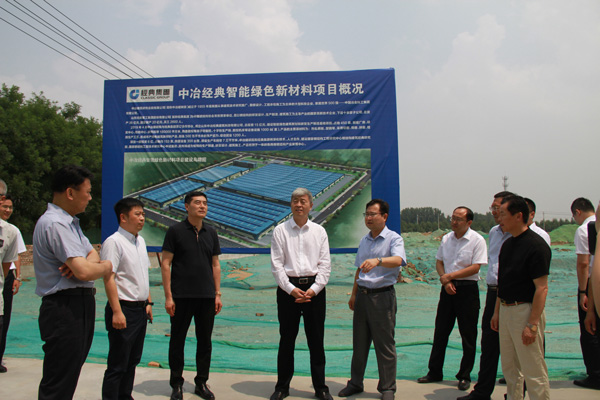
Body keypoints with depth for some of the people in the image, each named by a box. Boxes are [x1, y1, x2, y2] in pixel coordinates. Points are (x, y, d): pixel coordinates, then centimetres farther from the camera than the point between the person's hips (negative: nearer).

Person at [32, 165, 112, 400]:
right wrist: (107, 266, -5)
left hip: (81, 306, 10)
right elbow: (85, 272, -26)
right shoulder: (55, 224, -19)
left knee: (69, 378, 18)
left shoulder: (70, 222, 15)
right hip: (65, 309, -10)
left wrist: (85, 263, -11)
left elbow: (93, 254, 13)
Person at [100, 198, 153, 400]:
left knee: (133, 360, 18)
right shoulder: (114, 242, -14)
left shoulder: (140, 241, 13)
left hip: (140, 309, 8)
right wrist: (117, 312, -22)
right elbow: (108, 278, -18)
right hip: (124, 308, -8)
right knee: (118, 364, 1)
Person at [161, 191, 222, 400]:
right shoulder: (176, 230, -3)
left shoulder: (211, 233, 9)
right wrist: (168, 296, -11)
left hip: (206, 296, 4)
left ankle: (201, 383, 24)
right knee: (177, 340, 7)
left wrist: (217, 294, 7)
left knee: (205, 340, 10)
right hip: (182, 296, -4)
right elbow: (165, 264, -5)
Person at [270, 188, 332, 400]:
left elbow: (325, 264, 4)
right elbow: (276, 264, -2)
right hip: (288, 288, -1)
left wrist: (314, 289, -8)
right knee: (286, 339, 6)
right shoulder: (280, 230, 3)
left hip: (314, 288, 1)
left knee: (316, 340, 7)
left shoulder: (319, 231, 7)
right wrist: (291, 289, -11)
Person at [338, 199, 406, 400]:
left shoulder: (394, 238, -7)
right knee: (359, 343, 14)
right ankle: (356, 383, 28)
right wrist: (354, 294, 19)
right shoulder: (364, 240, 13)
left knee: (384, 344, 4)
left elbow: (397, 260, -28)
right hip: (362, 295, 6)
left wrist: (377, 260, -46)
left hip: (382, 295, -6)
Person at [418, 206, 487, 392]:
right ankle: (435, 372, 22)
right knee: (440, 332, 10)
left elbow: (475, 268, -14)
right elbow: (439, 262, 12)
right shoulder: (446, 238, 8)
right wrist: (444, 280, -6)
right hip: (448, 287, 5)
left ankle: (464, 376, 19)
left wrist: (450, 276, -14)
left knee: (468, 335, 5)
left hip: (467, 289, -5)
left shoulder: (477, 240, -8)